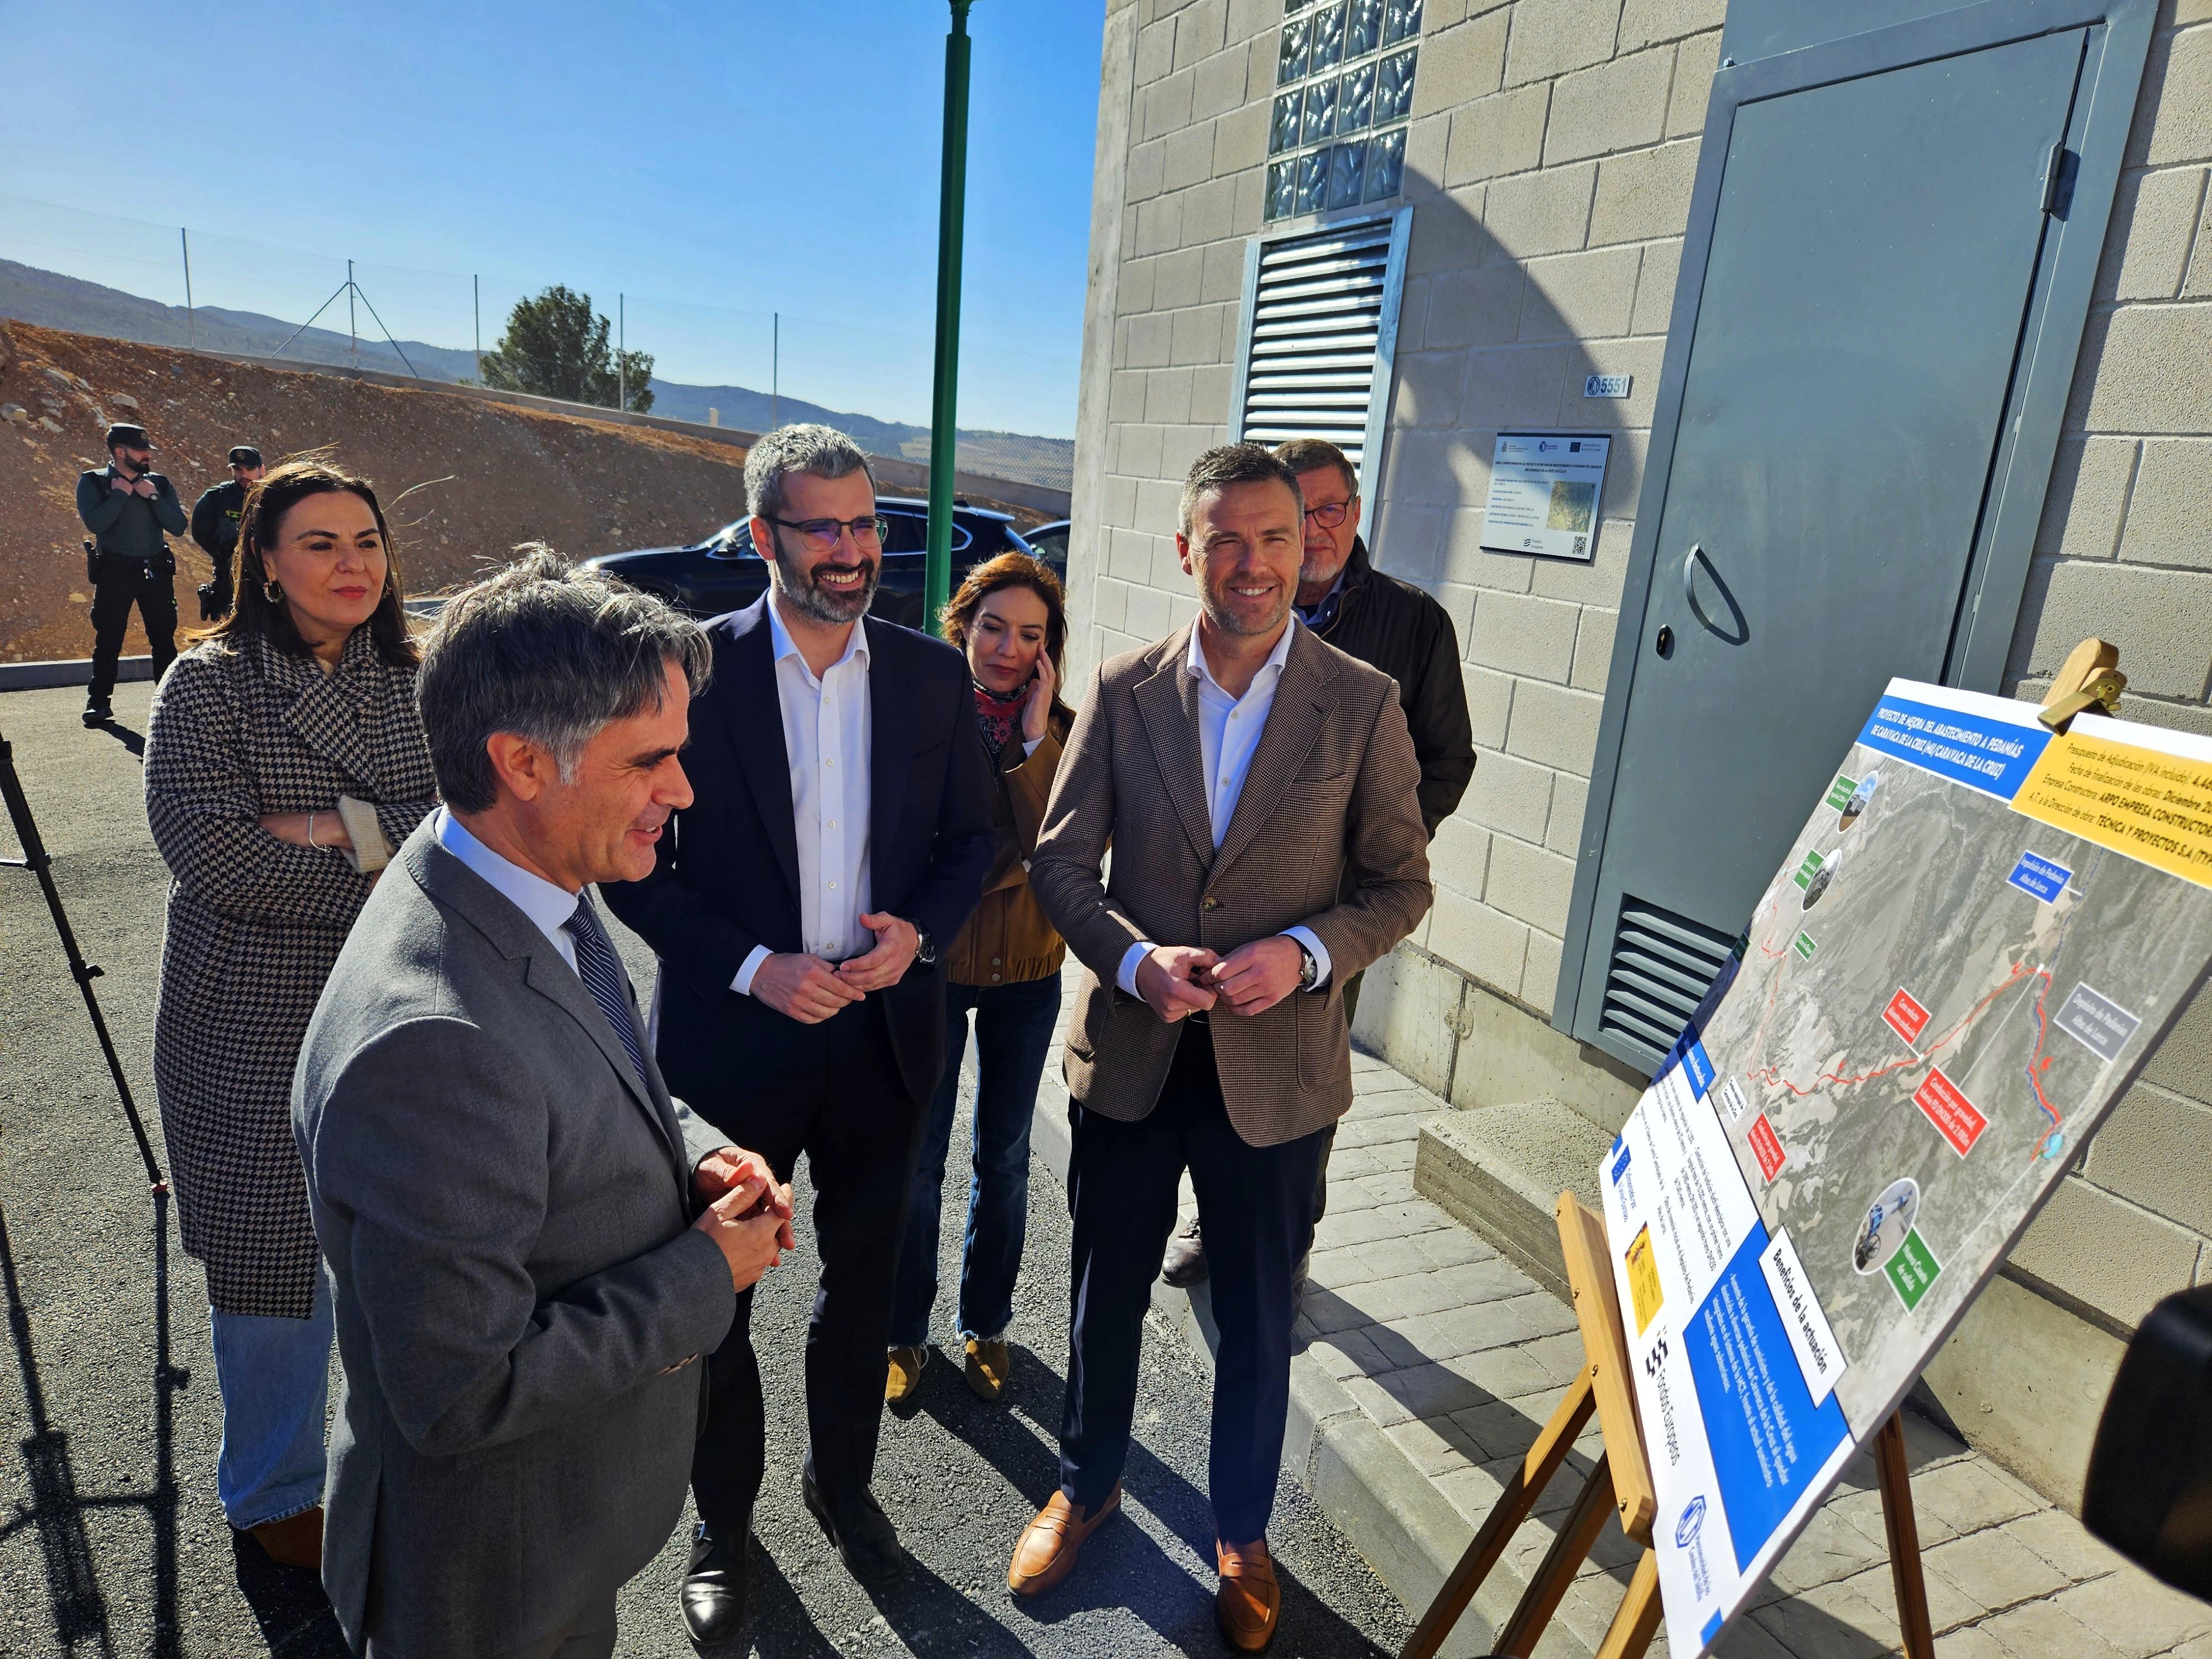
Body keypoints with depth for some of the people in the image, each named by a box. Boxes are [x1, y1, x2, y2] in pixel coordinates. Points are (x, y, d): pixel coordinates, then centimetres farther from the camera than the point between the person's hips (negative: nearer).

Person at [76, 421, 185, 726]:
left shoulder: (159, 483, 9)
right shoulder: (93, 482, 2)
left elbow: (178, 527, -1)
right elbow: (94, 523, -14)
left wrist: (153, 497, -8)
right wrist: (120, 494, -10)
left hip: (156, 571, 2)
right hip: (114, 572, -2)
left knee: (164, 638, 1)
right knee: (108, 638, 0)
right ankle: (99, 702, 8)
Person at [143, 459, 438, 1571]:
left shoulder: (410, 683, 4)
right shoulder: (207, 684, -8)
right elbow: (210, 853, -18)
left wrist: (345, 829, -21)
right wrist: (389, 867, -16)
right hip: (252, 1030, -3)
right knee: (271, 1264, 11)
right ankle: (273, 1497, 35)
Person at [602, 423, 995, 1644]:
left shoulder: (932, 674, -2)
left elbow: (973, 836, 5)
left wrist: (917, 932, -12)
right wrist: (755, 969, -18)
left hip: (884, 1030, 3)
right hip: (733, 1038, -2)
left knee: (862, 1284, 21)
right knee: (715, 1295, 15)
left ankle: (843, 1482, 47)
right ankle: (721, 1520, 41)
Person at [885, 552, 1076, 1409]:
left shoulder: (1063, 729, -5)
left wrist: (1034, 741, -22)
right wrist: (1013, 860, -12)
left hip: (1026, 974, 2)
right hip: (933, 968, -2)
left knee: (1004, 1160, 16)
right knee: (918, 1162, 11)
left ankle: (986, 1323, 38)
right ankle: (905, 1331, 33)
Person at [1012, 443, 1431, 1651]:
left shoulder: (1362, 704, -7)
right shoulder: (1123, 691, -3)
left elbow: (1400, 884, -2)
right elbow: (1059, 862, -1)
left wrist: (1306, 953, -20)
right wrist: (1133, 958, -18)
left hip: (1275, 1071, -1)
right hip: (1128, 1054, 2)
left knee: (1256, 1319, 16)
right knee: (1105, 1291, 20)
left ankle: (1241, 1533, 43)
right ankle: (1086, 1485, 47)